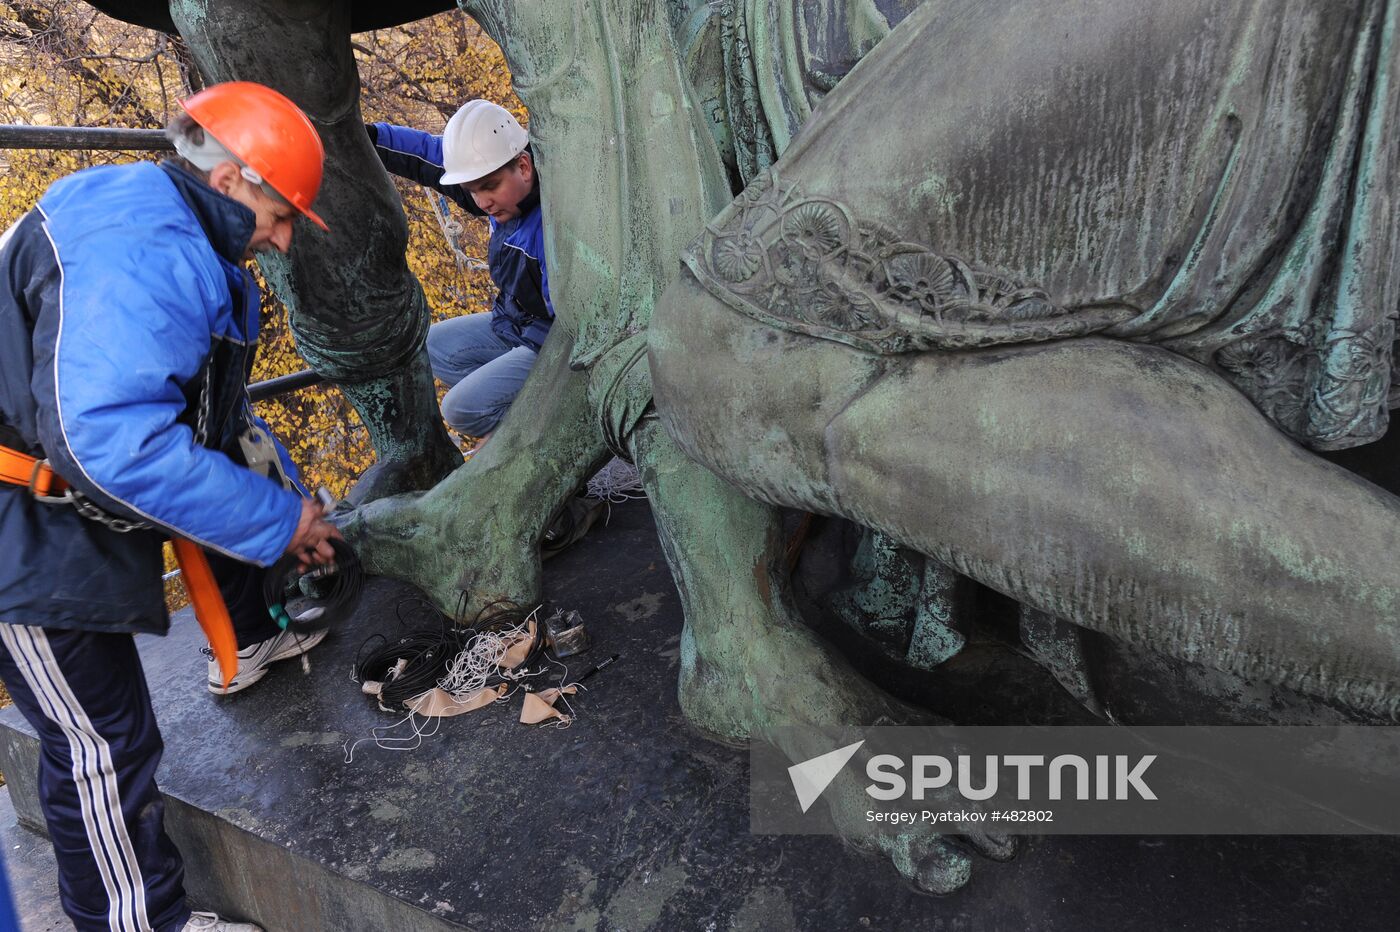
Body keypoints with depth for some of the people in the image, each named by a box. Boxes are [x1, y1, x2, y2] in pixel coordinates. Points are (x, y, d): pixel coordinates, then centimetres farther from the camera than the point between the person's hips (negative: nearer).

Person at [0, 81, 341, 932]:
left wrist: (286, 506, 7)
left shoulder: (183, 244, 6)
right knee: (105, 744, 0)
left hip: (86, 483, 10)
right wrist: (277, 519, -28)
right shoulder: (136, 252, -27)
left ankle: (247, 644, 32)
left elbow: (219, 407, 14)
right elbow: (112, 439, -38)